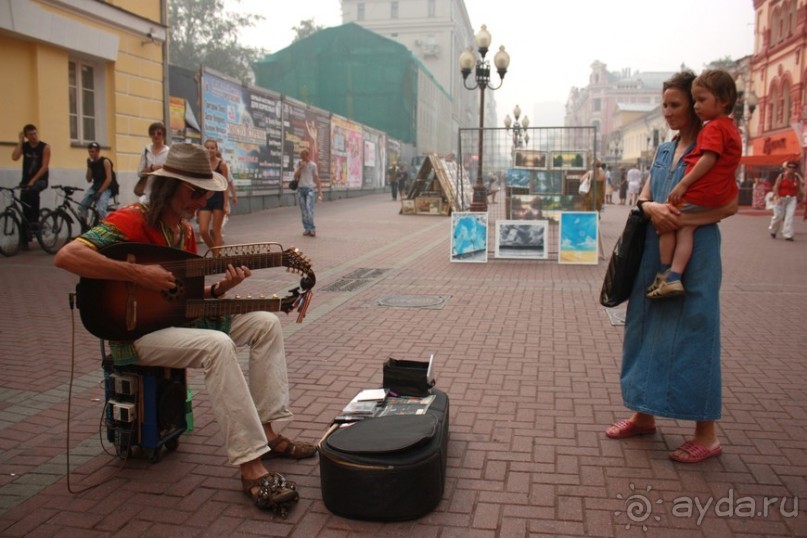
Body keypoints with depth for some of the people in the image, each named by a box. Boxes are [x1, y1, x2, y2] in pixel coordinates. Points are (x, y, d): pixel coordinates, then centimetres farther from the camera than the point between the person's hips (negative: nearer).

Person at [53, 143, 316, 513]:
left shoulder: (184, 228, 11)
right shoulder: (133, 220, -15)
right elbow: (66, 256, -28)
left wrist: (220, 288, -7)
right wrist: (137, 274, -30)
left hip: (175, 317, 9)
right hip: (134, 329, -9)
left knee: (266, 324, 0)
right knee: (217, 345, -35)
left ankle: (266, 432, -1)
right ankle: (251, 468, -31)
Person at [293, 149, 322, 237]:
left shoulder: (313, 165, 1)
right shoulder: (299, 164, 12)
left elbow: (316, 178, 3)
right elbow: (295, 176, 4)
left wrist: (319, 191, -2)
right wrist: (301, 168, -8)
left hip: (309, 189, -4)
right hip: (300, 189, 4)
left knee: (309, 209, -14)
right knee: (303, 210, 4)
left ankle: (312, 229, -9)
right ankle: (307, 229, 9)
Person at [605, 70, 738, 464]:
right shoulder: (664, 151, 15)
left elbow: (730, 204, -13)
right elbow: (644, 198, 9)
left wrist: (679, 219, -23)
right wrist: (654, 209, -14)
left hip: (695, 252, -6)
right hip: (655, 253, 7)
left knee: (693, 333, -3)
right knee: (648, 328, 10)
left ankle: (706, 434, 9)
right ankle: (644, 415, 24)